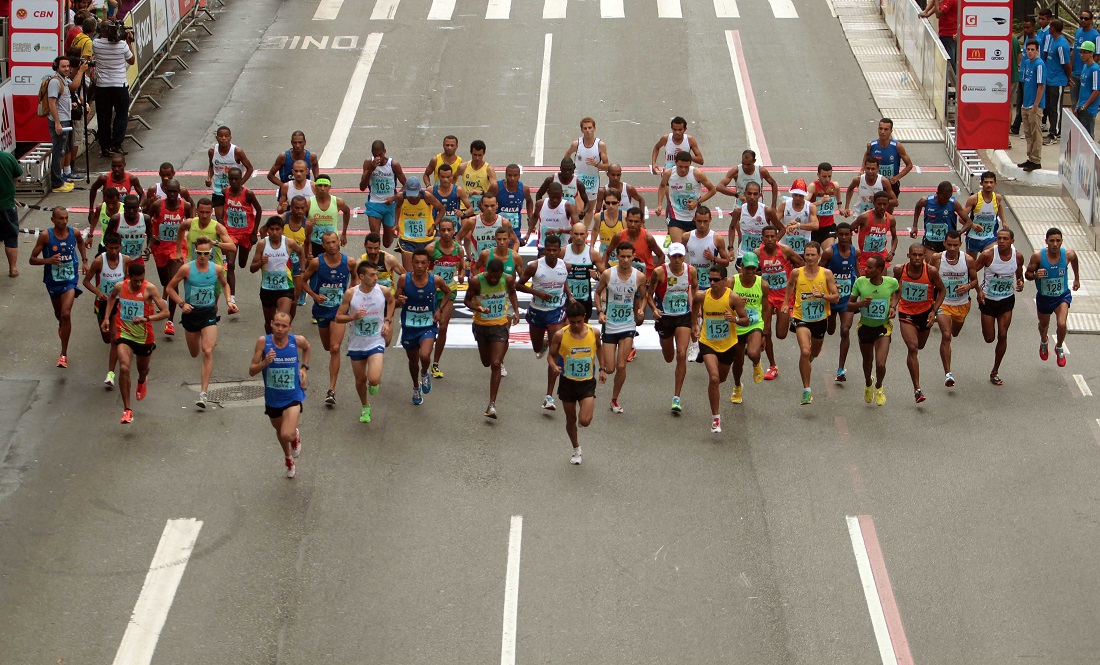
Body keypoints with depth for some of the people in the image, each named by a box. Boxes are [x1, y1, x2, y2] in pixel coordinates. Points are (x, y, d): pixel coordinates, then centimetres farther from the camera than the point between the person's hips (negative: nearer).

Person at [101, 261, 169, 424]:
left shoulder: (150, 289, -18)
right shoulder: (120, 287, -8)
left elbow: (165, 312, -21)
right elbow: (112, 297, 19)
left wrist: (146, 318, -35)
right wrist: (106, 318, 12)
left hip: (144, 336, 0)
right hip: (124, 334, 0)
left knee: (143, 369, 23)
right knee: (124, 368, -20)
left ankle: (142, 382, 64)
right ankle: (127, 410, -13)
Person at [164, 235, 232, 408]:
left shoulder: (217, 269, -5)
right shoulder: (186, 269, -11)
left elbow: (225, 285, 17)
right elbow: (170, 288, -2)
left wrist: (229, 300, 2)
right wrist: (182, 303, -15)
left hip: (209, 313, -1)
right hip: (191, 313, 1)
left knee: (207, 352, -17)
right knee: (194, 353, 15)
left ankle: (203, 393, -19)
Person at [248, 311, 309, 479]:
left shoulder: (298, 340, -14)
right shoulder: (263, 342, -16)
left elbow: (307, 347, 13)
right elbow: (251, 371, -13)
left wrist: (304, 368, 2)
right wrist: (265, 362, -31)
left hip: (293, 397, -2)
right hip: (272, 398, 2)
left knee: (287, 435, -20)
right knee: (280, 432, 24)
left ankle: (296, 436, 20)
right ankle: (289, 459, 55)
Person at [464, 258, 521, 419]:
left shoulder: (508, 280, -13)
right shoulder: (477, 282, -19)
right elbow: (467, 300, -7)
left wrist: (516, 311, 0)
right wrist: (478, 308, -27)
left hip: (500, 326, -1)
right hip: (481, 325, 1)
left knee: (495, 364, -13)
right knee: (486, 362, 18)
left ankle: (492, 404, -12)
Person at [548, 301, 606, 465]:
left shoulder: (594, 333, -8)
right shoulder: (560, 335, -13)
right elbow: (552, 355, -3)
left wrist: (602, 369, 8)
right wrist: (553, 366, -25)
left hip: (587, 383, 0)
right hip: (567, 382, 0)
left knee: (585, 421, -13)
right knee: (571, 419, 13)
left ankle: (587, 411, 25)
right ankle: (576, 449, 37)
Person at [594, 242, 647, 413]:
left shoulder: (639, 276, -6)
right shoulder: (607, 274, -10)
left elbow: (643, 297, 10)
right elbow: (598, 293, 5)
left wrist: (641, 310, -11)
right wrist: (600, 311, -10)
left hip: (628, 326, 1)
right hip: (610, 326, 0)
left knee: (621, 366, -6)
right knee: (609, 369, -1)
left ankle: (615, 400, 15)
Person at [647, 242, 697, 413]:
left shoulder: (691, 270, -7)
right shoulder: (659, 272, -16)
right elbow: (649, 294, -7)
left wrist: (694, 305, 8)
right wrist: (654, 309, -23)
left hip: (684, 317, 1)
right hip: (665, 317, -1)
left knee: (681, 355, -13)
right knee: (668, 358, 12)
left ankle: (676, 398, -7)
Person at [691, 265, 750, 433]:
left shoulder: (733, 298, -16)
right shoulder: (703, 296, -11)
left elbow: (746, 321, -11)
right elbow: (695, 310, 13)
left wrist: (734, 319, -30)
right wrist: (695, 326, 12)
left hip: (728, 344, 1)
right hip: (708, 343, -1)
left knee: (721, 379, 22)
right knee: (714, 378, -21)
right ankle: (715, 417, -13)